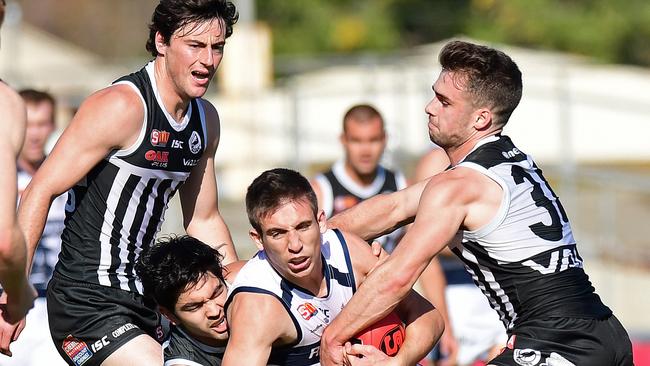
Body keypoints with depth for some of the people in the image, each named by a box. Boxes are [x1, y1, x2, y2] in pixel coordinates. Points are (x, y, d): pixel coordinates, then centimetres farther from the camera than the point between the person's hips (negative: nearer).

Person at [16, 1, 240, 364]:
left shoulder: (207, 120, 10)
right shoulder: (122, 107, -16)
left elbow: (204, 221, 22)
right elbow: (42, 191, -17)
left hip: (143, 303, 9)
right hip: (87, 304, -9)